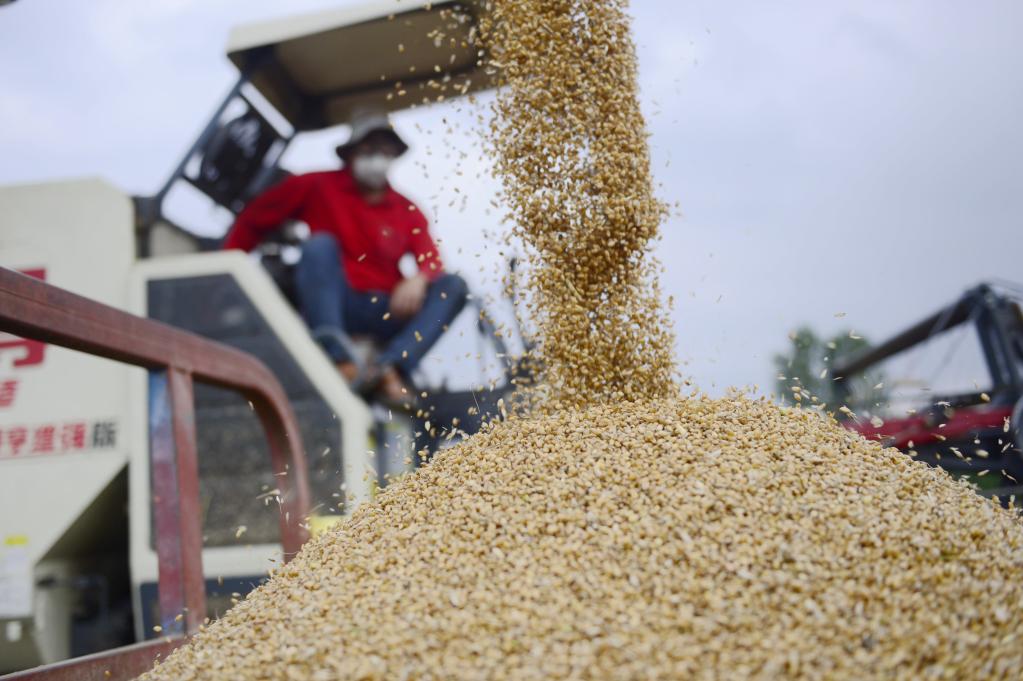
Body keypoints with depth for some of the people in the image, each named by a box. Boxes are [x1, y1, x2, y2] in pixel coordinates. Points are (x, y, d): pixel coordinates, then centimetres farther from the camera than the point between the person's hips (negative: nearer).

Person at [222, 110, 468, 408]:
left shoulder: (407, 211, 13)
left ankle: (390, 368, -39)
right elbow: (254, 218, 6)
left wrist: (419, 278, -24)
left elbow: (431, 259, 0)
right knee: (319, 243, -28)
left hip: (386, 312, 3)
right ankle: (342, 364, -47)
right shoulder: (319, 187, 6)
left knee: (453, 286, -16)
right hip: (334, 306, -3)